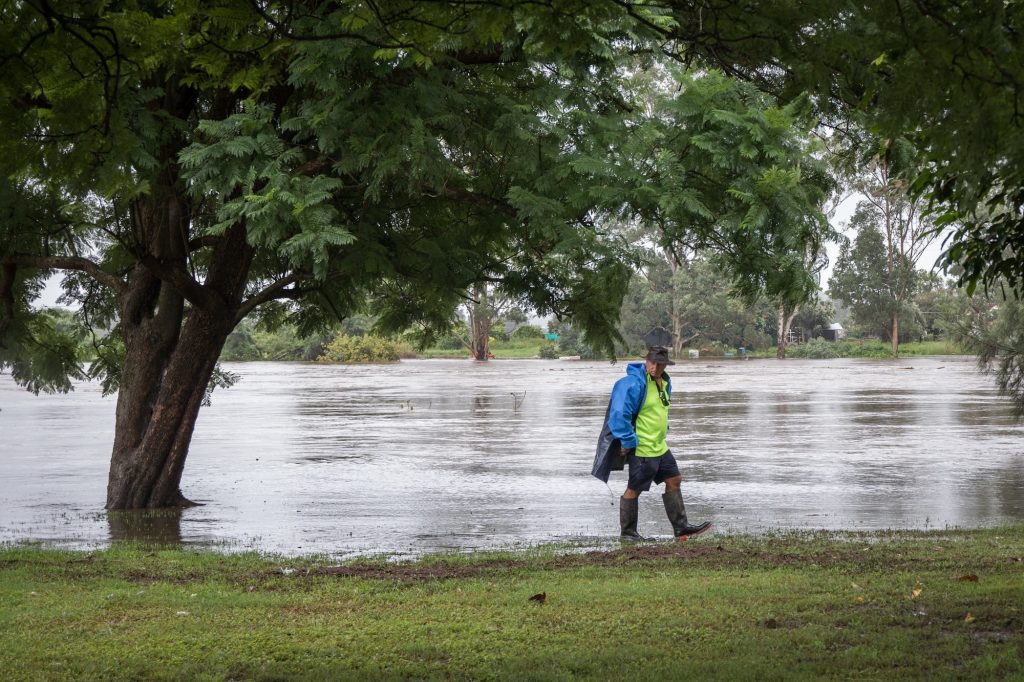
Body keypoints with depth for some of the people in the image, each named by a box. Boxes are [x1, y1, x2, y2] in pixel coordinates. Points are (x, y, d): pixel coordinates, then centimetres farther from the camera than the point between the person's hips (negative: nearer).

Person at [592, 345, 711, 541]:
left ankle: (681, 528, 18)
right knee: (634, 490, 1)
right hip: (641, 449, -9)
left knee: (674, 481, 11)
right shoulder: (633, 384, -20)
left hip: (659, 447, 9)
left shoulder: (665, 383, 10)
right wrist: (629, 442, -21)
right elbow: (619, 414, -24)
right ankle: (628, 532, 12)